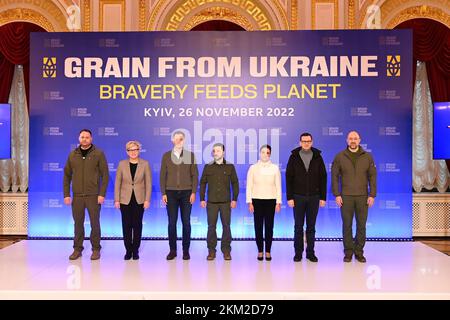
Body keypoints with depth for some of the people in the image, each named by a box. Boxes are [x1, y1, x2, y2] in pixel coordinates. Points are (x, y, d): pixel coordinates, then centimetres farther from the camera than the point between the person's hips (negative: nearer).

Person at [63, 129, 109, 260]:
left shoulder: (98, 154, -2)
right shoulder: (72, 155, 8)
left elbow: (105, 175, -4)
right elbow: (67, 176, 10)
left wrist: (102, 194, -11)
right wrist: (66, 194, 3)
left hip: (93, 195, -3)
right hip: (77, 196, 3)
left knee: (95, 223, 4)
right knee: (78, 223, 9)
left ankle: (96, 249, 15)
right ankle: (77, 249, 21)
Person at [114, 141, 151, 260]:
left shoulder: (145, 164, -2)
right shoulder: (122, 164, 1)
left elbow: (148, 183, -1)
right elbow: (117, 182, 2)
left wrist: (147, 200, -7)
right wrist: (116, 199, -2)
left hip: (139, 200, -1)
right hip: (125, 200, 1)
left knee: (137, 225, 5)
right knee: (126, 225, 4)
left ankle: (135, 250, 16)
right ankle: (128, 250, 16)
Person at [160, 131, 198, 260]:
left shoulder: (190, 155, 5)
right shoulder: (166, 156, 6)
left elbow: (194, 175, 3)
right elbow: (163, 175, 5)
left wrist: (193, 192, -5)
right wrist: (163, 193, -2)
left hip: (186, 193, 0)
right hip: (171, 193, 0)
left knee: (186, 222, 2)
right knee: (172, 222, 2)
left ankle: (186, 250, 12)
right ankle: (172, 250, 12)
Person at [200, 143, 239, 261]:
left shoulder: (230, 167, 4)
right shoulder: (208, 167, 6)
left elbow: (235, 183, 5)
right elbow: (203, 183, 8)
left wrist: (234, 199, -1)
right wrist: (202, 199, 3)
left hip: (226, 202, -1)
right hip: (211, 202, 1)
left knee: (226, 226, 2)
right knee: (211, 226, 3)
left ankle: (226, 251, 12)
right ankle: (211, 251, 12)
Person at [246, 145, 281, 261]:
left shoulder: (275, 168, 2)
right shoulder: (253, 168, 2)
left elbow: (278, 186, 3)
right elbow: (249, 186, 2)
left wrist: (278, 202, -1)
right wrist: (249, 202, -3)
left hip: (270, 200, 0)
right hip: (257, 200, 0)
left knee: (269, 226, 3)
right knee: (258, 226, 3)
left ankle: (268, 251, 14)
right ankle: (260, 251, 13)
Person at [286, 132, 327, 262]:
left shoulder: (317, 157, 3)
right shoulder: (294, 157, 0)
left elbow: (323, 178, 3)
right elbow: (289, 178, -2)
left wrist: (323, 197, -1)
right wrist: (289, 197, -8)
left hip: (314, 197, 1)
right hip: (298, 197, -1)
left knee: (311, 227, 8)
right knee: (298, 226, 6)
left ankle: (311, 253, 17)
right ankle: (298, 253, 15)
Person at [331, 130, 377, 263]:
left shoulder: (367, 156, 4)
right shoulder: (339, 157, 1)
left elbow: (372, 176, 3)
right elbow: (334, 176, 0)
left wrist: (372, 195, -3)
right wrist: (337, 195, -6)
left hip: (363, 196, 1)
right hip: (346, 197, -1)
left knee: (361, 225, 6)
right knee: (347, 225, 4)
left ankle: (359, 252, 18)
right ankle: (348, 252, 14)